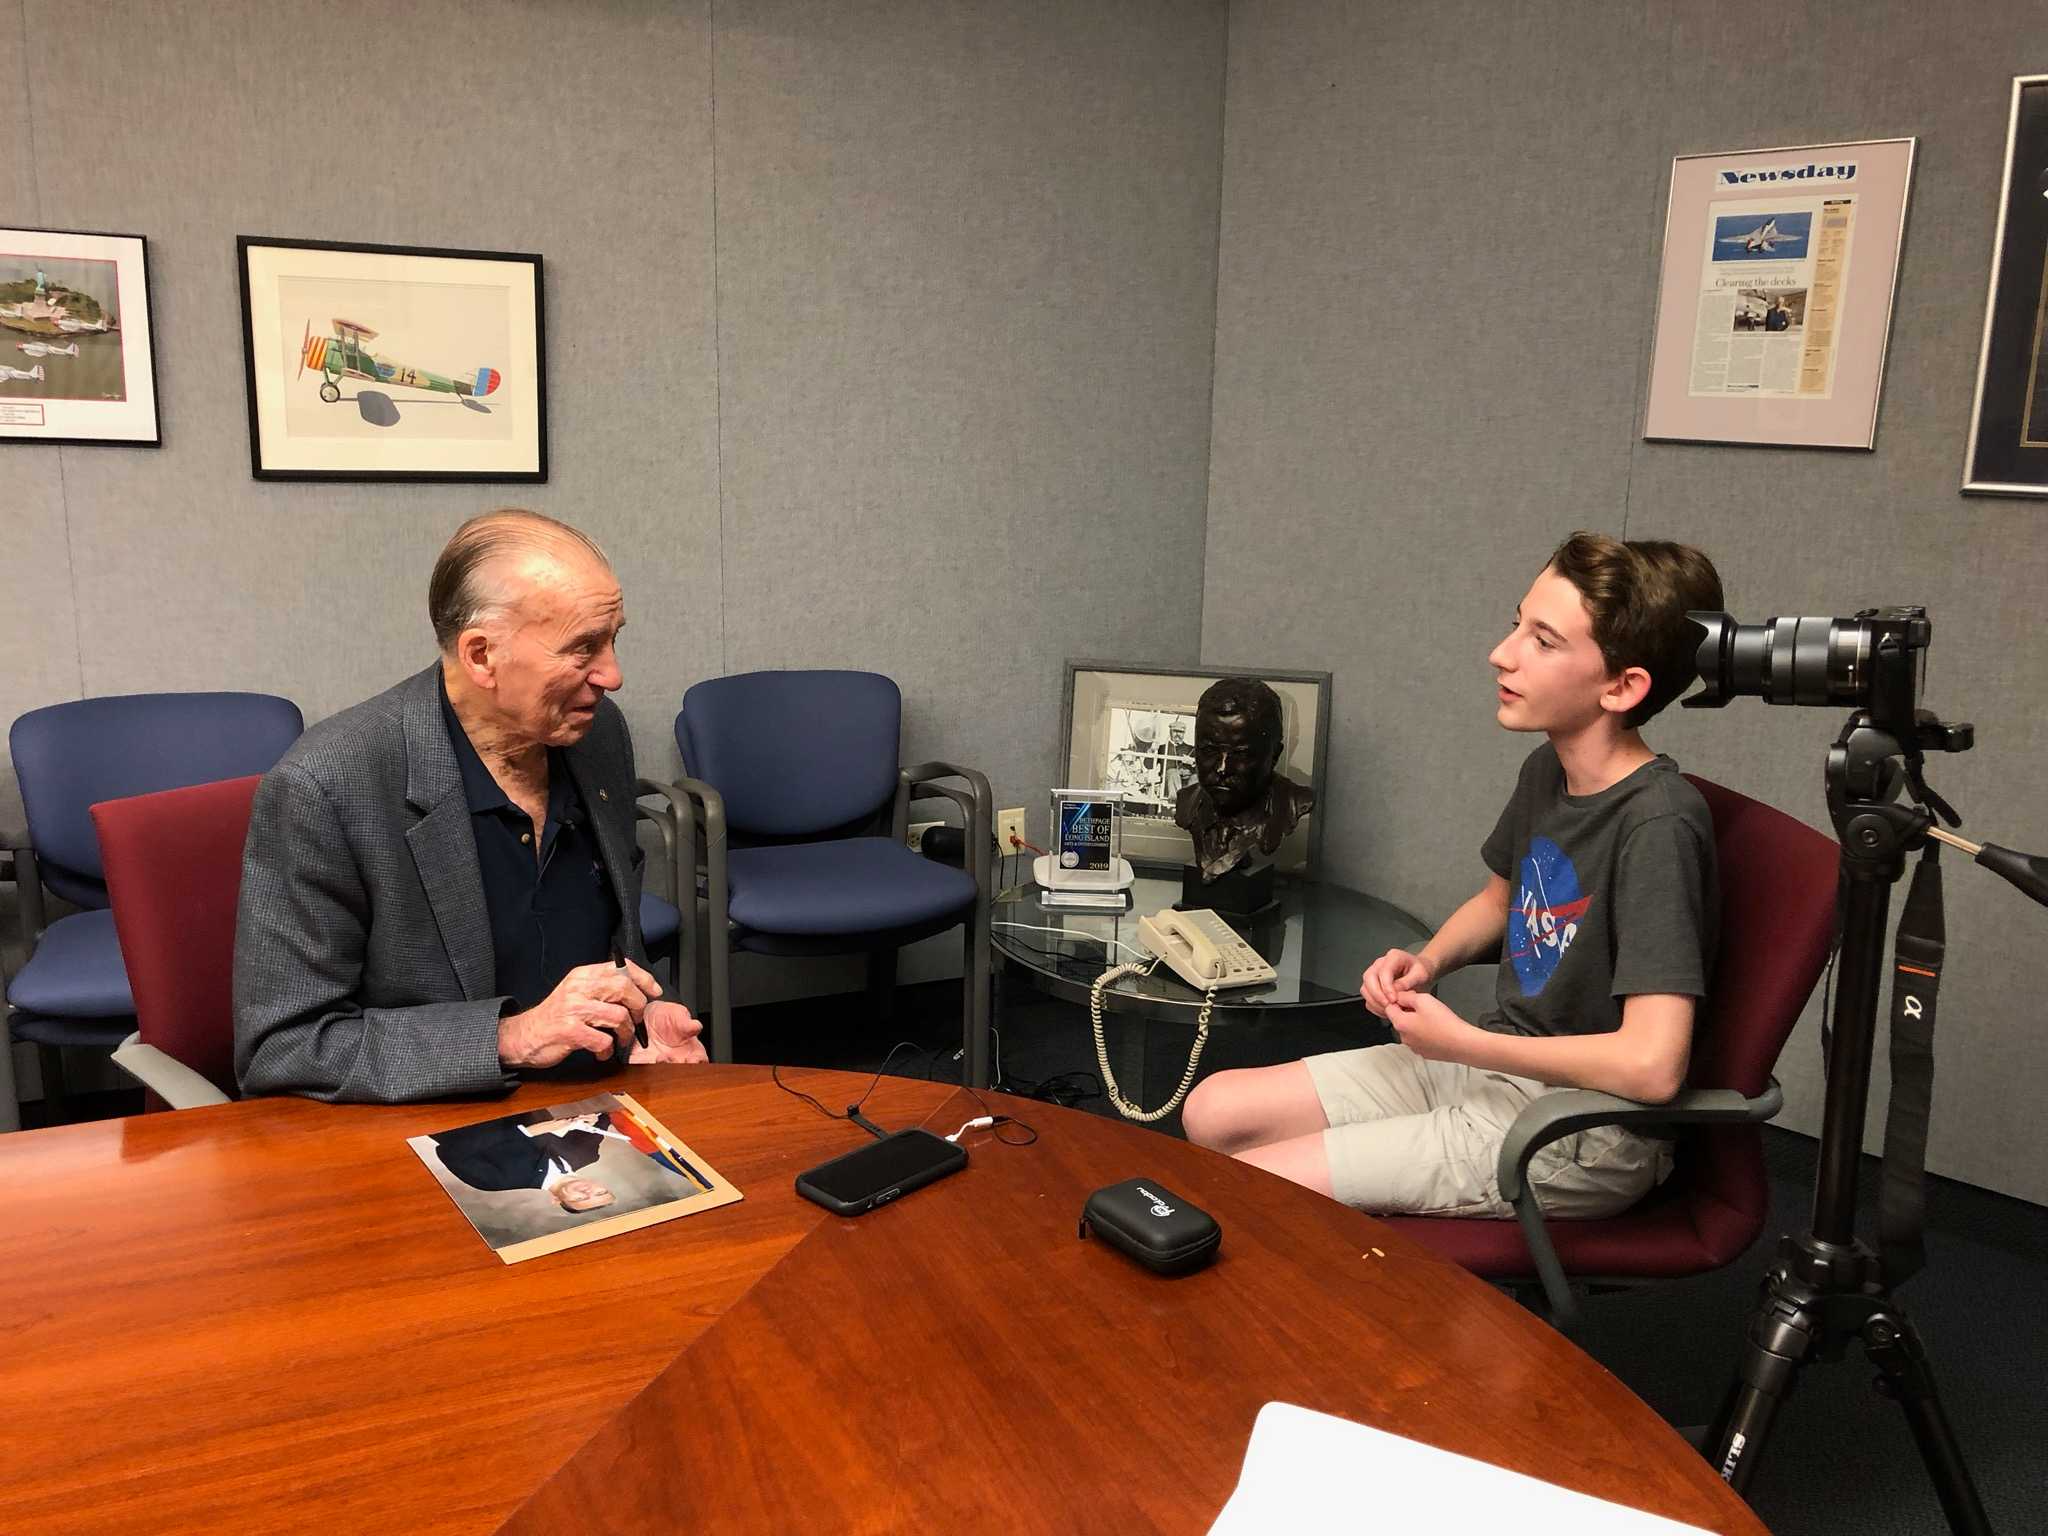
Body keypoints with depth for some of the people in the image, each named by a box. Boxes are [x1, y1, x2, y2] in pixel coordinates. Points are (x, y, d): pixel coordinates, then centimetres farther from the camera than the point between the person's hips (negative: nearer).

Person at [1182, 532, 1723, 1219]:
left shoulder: (1659, 821, -25)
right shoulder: (1548, 769, 2)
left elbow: (1652, 1065, -30)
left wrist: (1460, 1041, -19)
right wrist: (1428, 962, 2)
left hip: (1583, 1134, -8)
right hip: (1497, 1065, 8)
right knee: (1211, 1111, 4)